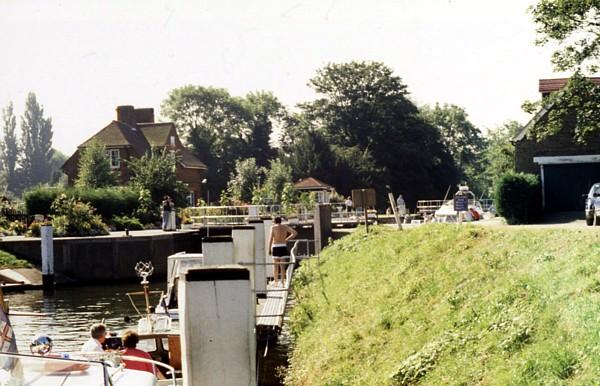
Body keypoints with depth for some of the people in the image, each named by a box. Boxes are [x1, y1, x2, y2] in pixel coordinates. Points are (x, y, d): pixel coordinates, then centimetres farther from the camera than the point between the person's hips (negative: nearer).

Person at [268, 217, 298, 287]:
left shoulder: (273, 227, -2)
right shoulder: (285, 227, 7)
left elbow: (270, 238, -11)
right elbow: (295, 233, 10)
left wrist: (269, 249, -9)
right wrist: (287, 239, 14)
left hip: (275, 247, -2)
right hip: (283, 247, 2)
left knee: (275, 266, 3)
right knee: (282, 266, 6)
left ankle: (276, 283, 0)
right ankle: (283, 282, 3)